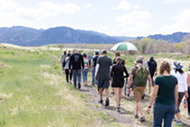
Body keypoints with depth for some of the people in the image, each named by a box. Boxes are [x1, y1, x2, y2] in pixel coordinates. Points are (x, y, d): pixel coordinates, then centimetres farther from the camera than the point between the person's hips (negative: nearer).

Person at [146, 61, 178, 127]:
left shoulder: (158, 78, -12)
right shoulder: (174, 79, 1)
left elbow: (154, 94, -11)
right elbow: (176, 94, 5)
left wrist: (149, 106, -4)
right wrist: (175, 106, 17)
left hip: (160, 105, -4)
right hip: (171, 105, 4)